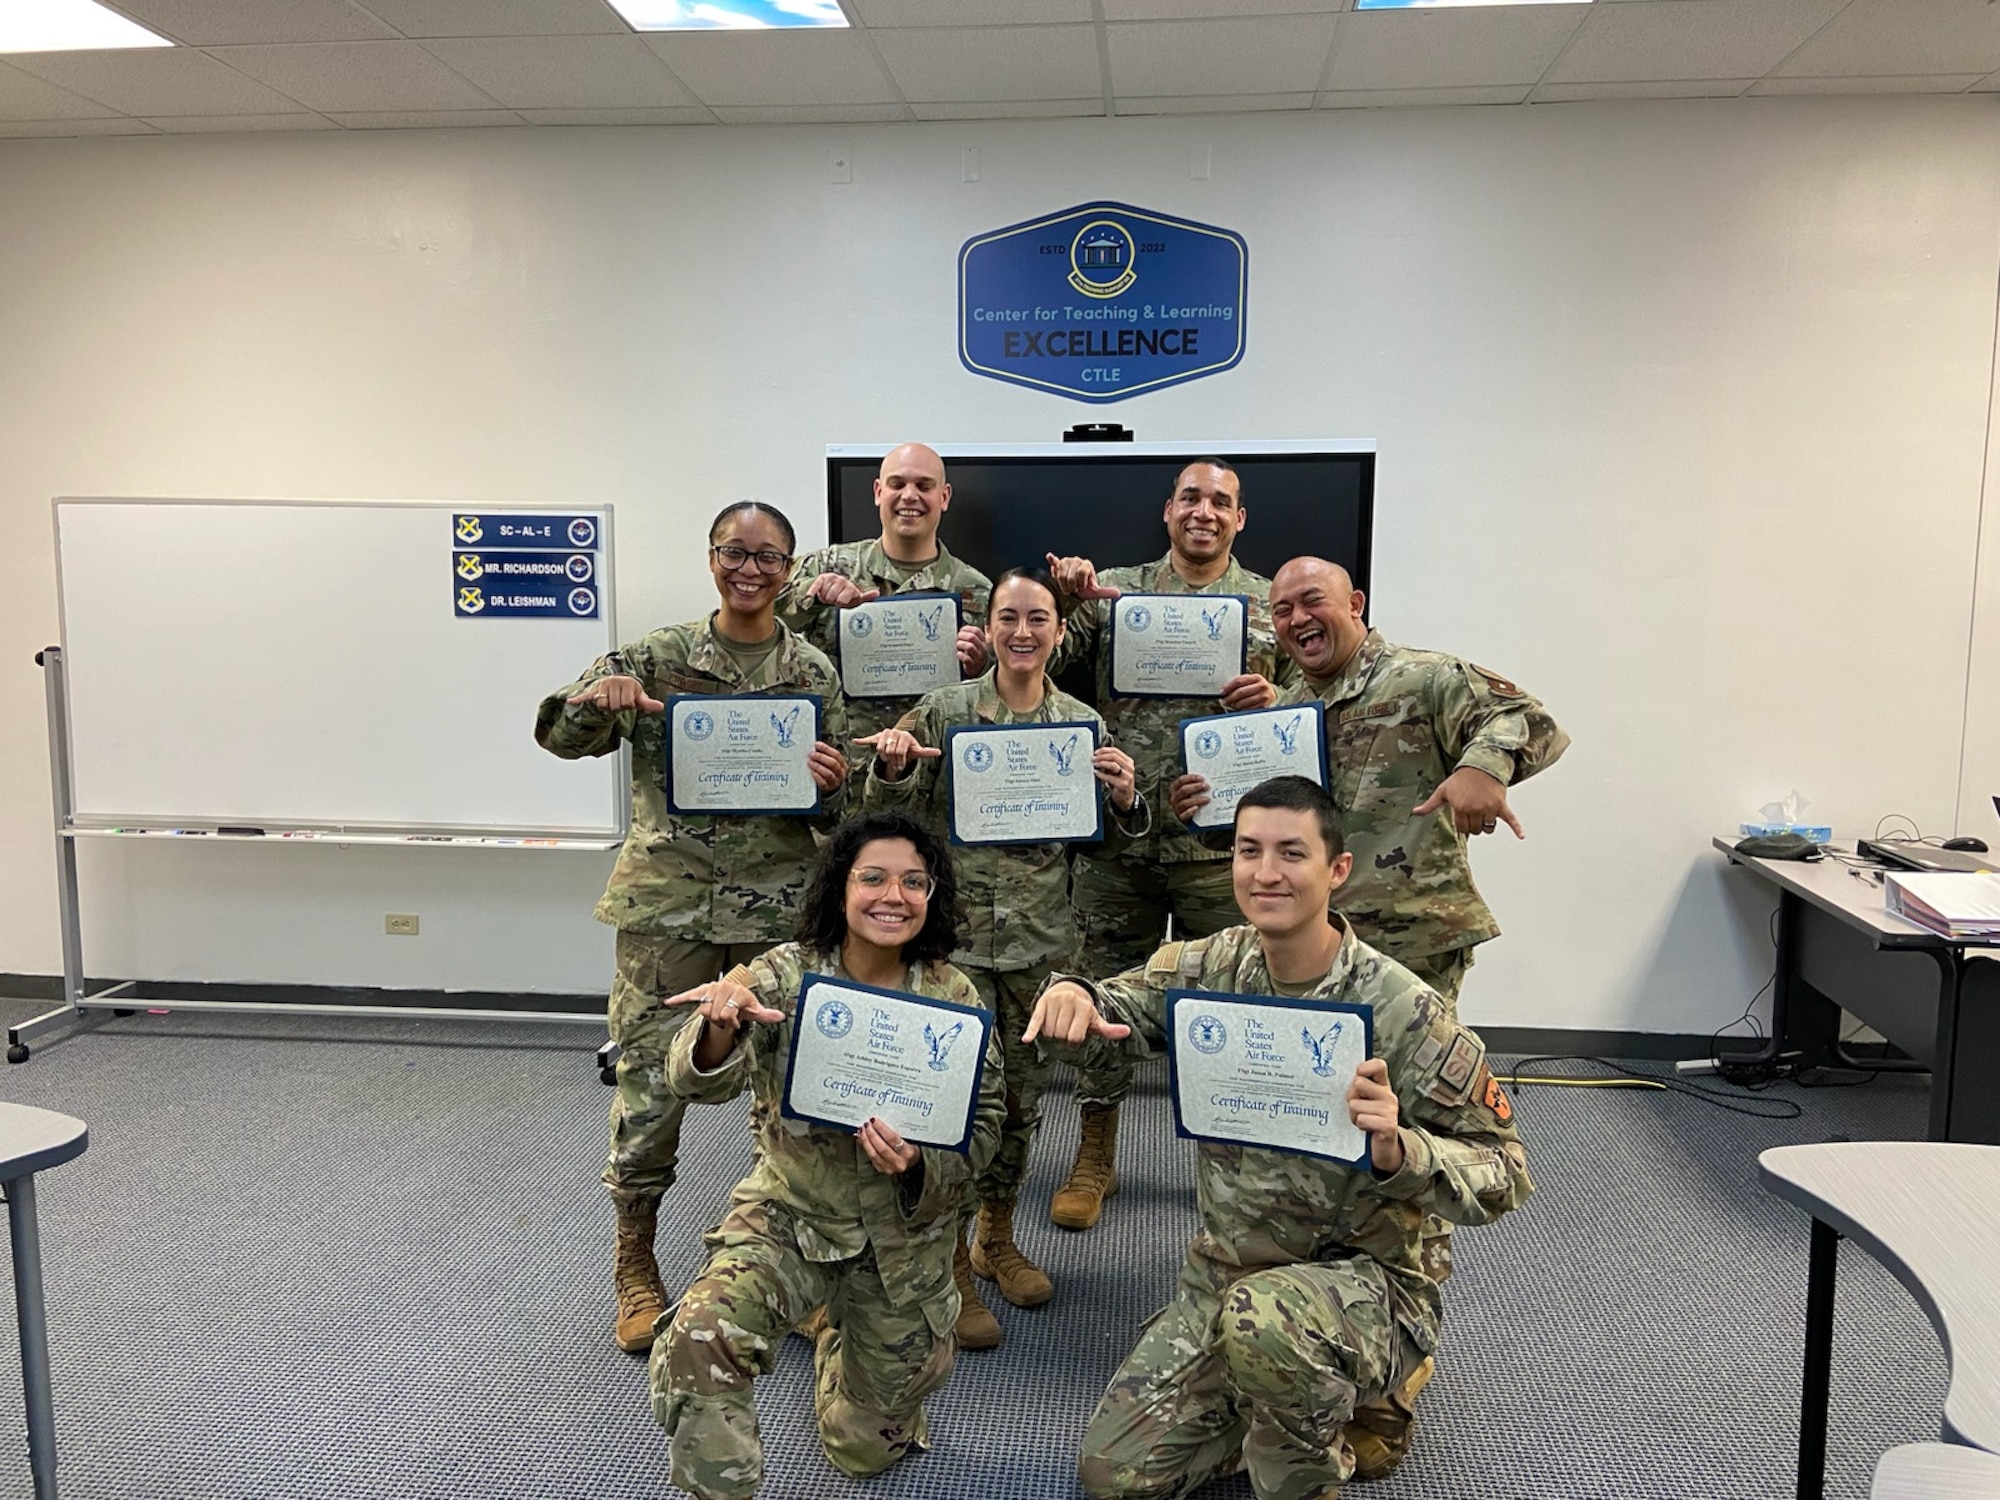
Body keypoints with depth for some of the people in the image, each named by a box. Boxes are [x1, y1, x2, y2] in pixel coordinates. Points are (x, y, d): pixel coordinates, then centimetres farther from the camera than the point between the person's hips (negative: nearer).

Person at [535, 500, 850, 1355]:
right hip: (667, 900, -1)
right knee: (649, 1080, 1)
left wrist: (831, 785, -15)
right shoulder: (657, 657, 0)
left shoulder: (814, 673, 4)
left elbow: (839, 814, 8)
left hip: (778, 904, 2)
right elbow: (558, 735, -1)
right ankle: (635, 1268, 22)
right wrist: (596, 701, -22)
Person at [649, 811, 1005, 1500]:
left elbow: (981, 1128, -6)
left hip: (901, 1234, 1)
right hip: (789, 1215, -1)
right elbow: (698, 1081, -27)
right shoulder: (785, 975, -16)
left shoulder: (955, 999, -12)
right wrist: (719, 1027, -51)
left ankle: (841, 1339, 50)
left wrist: (918, 1165, -28)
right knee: (699, 1341, -31)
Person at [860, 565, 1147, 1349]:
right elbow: (894, 815, 1)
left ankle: (996, 1239, 35)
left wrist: (1125, 797, -12)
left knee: (1023, 1095, 13)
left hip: (1040, 937, 3)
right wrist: (891, 767, -20)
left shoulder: (1083, 723, 3)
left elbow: (1111, 835, 9)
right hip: (955, 931, -3)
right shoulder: (942, 710, -4)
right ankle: (951, 1269, 17)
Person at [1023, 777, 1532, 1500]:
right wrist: (1071, 993, -29)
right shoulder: (1213, 966, -6)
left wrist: (1398, 1150, -37)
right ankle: (1300, 1402, 25)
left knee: (1263, 1316, -38)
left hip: (1361, 1282, -5)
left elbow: (1503, 1175, -15)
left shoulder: (1402, 1011, -19)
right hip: (1220, 1275, 5)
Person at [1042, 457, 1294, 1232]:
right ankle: (1094, 1158, 26)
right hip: (1118, 835, 1)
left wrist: (1272, 700, -14)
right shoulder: (1113, 590, 5)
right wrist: (1064, 595, -13)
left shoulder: (1273, 604, 6)